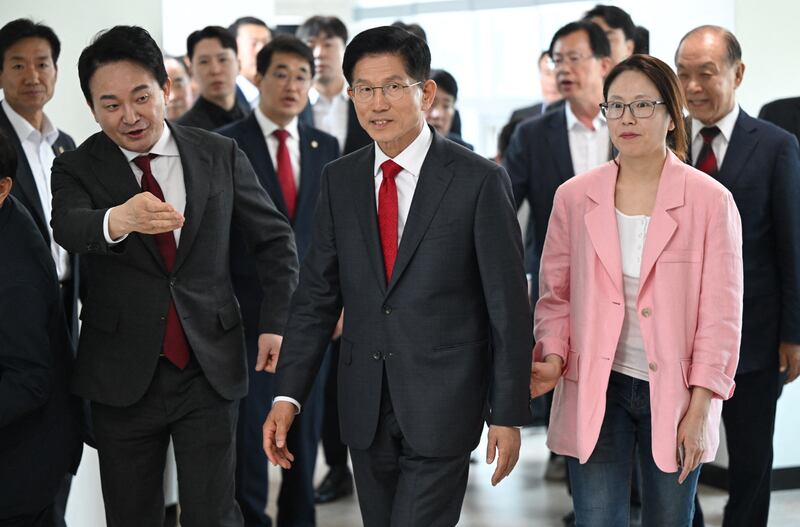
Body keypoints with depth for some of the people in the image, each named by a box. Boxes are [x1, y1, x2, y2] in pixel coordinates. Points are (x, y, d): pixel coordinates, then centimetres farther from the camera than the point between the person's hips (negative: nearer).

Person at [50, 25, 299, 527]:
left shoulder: (220, 155, 2)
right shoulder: (78, 168, -2)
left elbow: (274, 238, 11)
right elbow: (69, 228, -24)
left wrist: (277, 321, 0)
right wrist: (120, 219, -46)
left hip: (210, 369, 0)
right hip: (124, 375, 0)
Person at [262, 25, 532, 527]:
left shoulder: (479, 180, -8)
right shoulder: (340, 180, 5)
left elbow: (509, 308, -6)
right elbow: (316, 296, 6)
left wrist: (507, 415, -6)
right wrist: (287, 396, -2)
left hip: (441, 408, -4)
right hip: (365, 407, 5)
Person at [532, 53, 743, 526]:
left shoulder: (710, 200, -4)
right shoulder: (575, 197, 3)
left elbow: (721, 315, -5)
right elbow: (556, 296, 10)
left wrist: (699, 411, -9)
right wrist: (553, 358, -8)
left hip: (673, 394, -1)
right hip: (596, 393, 1)